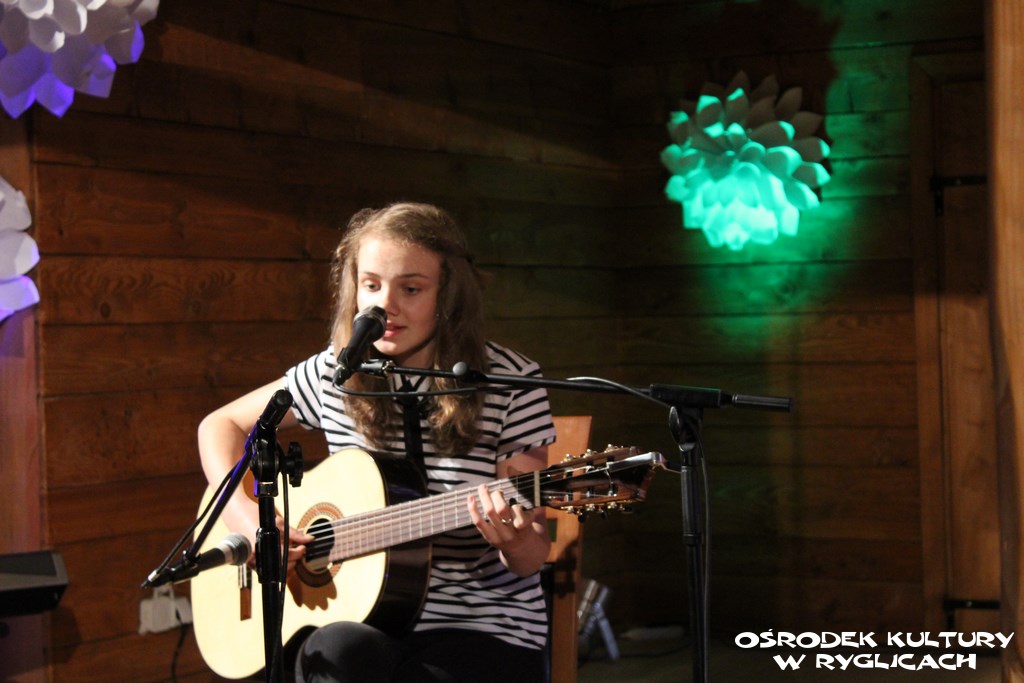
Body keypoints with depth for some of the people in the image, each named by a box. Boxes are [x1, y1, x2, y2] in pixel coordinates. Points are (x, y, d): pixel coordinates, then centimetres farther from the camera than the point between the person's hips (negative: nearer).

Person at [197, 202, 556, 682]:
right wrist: (245, 516, -2)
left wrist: (515, 541, -28)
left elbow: (532, 560, -4)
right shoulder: (335, 375, 3)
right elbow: (220, 425, 15)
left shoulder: (510, 385, -6)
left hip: (486, 630, -2)